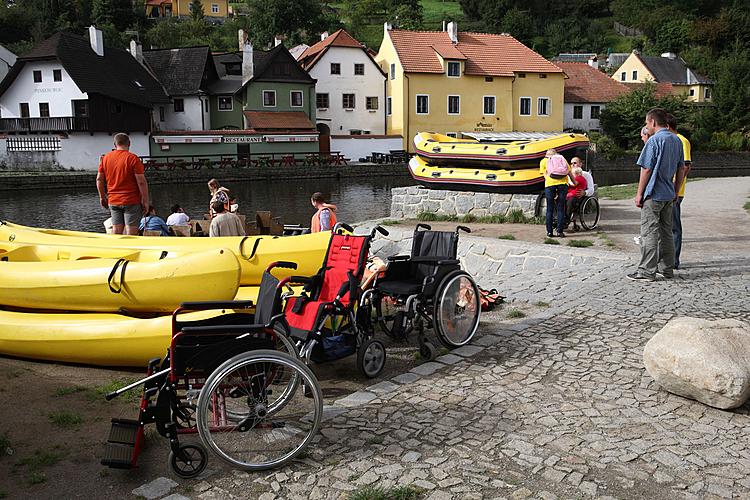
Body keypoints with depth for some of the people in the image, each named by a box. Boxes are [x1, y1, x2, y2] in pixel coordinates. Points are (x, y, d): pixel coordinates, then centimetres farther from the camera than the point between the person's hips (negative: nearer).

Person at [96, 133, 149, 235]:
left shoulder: (105, 158, 8)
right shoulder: (133, 158, -8)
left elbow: (99, 179, 11)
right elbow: (141, 182, -12)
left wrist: (102, 197, 20)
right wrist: (145, 201, -6)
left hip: (112, 201, 5)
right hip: (131, 201, -5)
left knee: (116, 230, 7)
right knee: (131, 230, -4)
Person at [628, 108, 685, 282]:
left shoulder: (654, 140, -13)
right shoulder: (677, 140, 11)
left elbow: (646, 170, -14)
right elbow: (681, 169, 15)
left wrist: (639, 194, -8)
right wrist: (675, 192, 21)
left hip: (653, 195, -8)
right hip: (669, 195, 8)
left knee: (649, 232, -4)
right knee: (666, 232, 14)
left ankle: (646, 271, -2)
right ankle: (667, 268, 20)